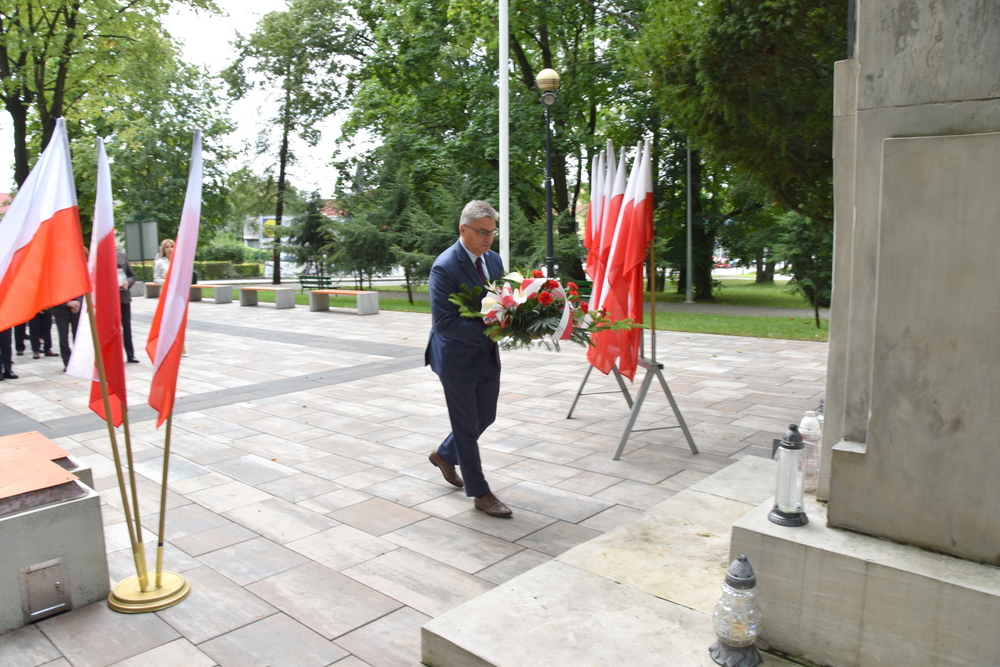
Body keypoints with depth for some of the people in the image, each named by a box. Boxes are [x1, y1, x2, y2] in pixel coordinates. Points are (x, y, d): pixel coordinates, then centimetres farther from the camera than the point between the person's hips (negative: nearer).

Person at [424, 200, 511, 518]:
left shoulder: (493, 259, 3)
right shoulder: (445, 267, -20)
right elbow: (443, 322, -24)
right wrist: (489, 333, -27)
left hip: (488, 356, 8)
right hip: (458, 358, -8)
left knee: (485, 417, 18)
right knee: (467, 426, 7)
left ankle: (444, 454, 44)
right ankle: (480, 493, 21)